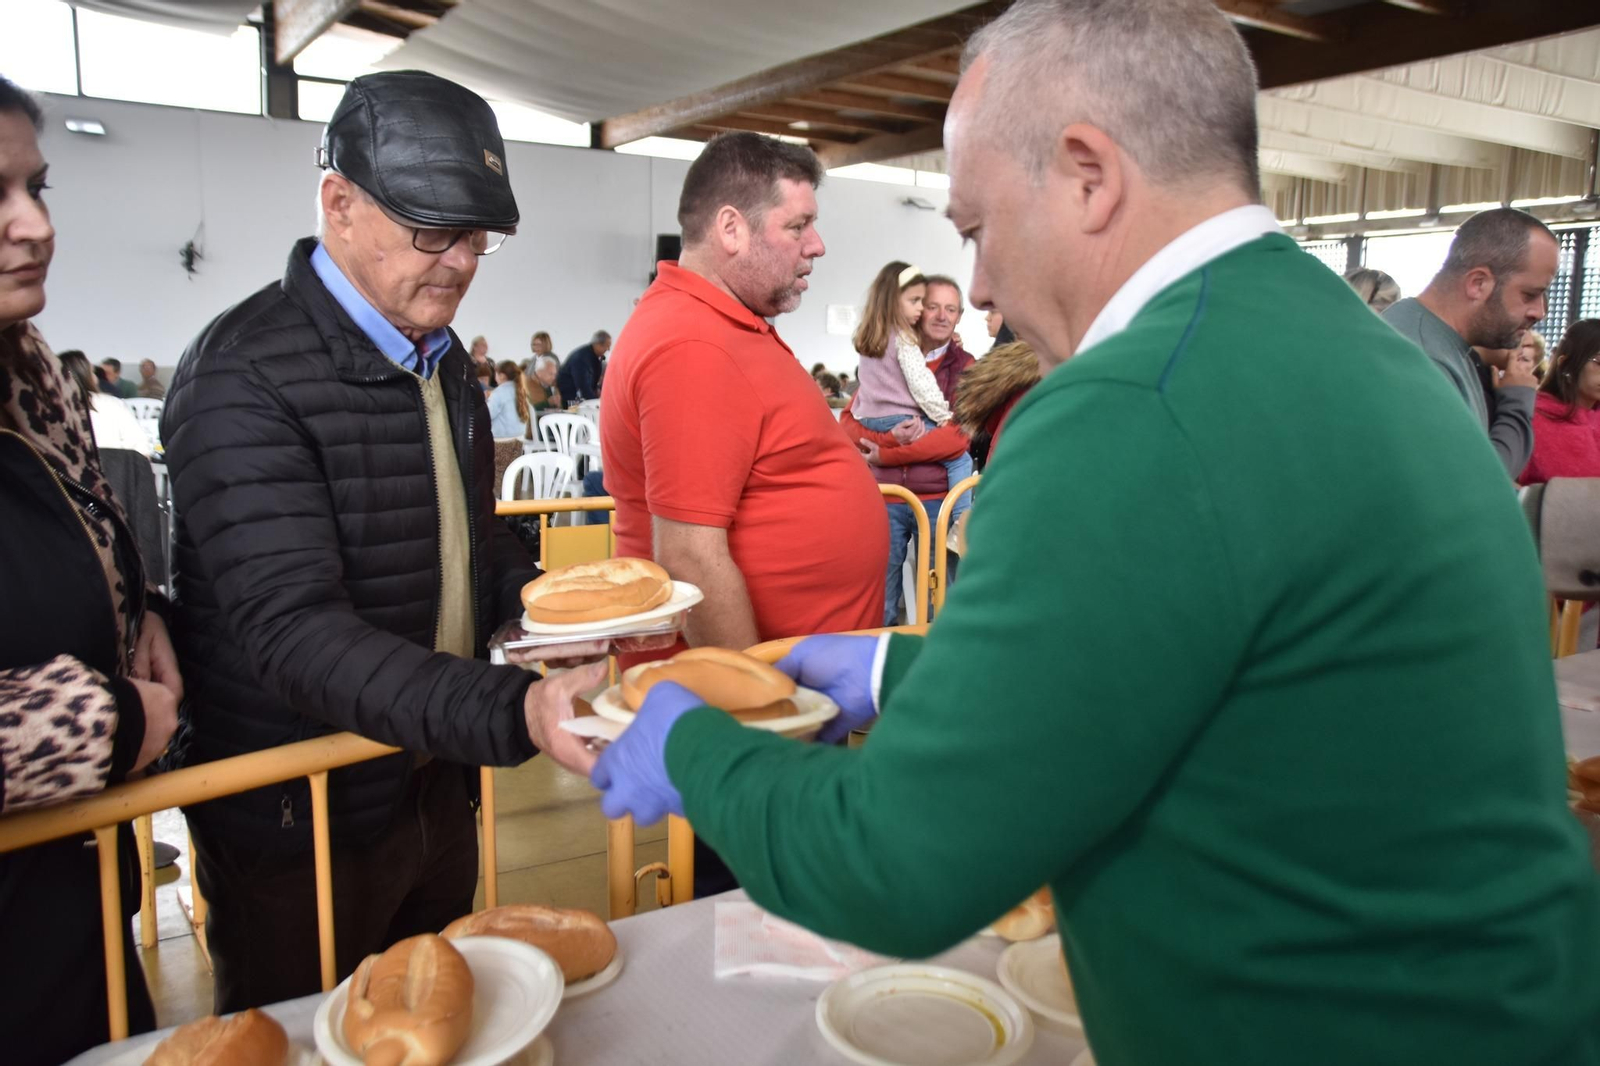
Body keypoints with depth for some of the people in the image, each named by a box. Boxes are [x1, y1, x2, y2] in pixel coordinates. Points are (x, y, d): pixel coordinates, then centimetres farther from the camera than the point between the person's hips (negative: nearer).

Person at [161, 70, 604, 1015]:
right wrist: (512, 713, -43)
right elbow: (291, 630, -30)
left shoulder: (444, 357, 6)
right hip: (302, 826, -7)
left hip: (439, 788, 7)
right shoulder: (245, 376, -21)